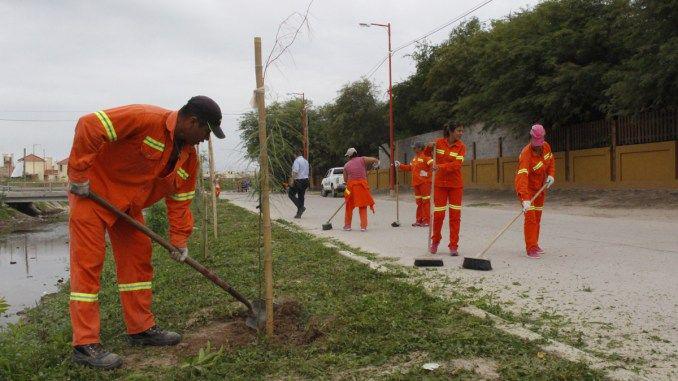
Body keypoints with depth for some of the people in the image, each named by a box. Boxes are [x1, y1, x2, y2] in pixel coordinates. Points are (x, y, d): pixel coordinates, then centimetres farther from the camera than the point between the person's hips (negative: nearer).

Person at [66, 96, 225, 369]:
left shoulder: (189, 156, 0)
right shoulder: (145, 119, -26)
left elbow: (180, 199, 7)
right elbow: (89, 125, -29)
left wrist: (179, 241, 3)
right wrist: (79, 176, -25)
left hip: (129, 204, 9)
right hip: (91, 191, -8)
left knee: (138, 257, 9)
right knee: (88, 263, -7)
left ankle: (141, 329, 19)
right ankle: (85, 345, -2)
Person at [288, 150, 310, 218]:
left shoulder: (297, 160, -11)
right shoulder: (306, 161, 15)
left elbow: (295, 171, -22)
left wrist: (292, 180, -21)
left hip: (298, 180, -8)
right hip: (306, 179, 8)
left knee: (291, 193, 3)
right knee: (301, 196, 10)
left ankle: (301, 207, -11)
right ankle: (299, 214, 12)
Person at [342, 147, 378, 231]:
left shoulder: (346, 165, 10)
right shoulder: (362, 159, 5)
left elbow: (345, 180, 9)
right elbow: (376, 160, 1)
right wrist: (368, 167, 17)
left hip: (351, 186, 1)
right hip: (362, 185, -1)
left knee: (349, 206, 15)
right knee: (363, 207, 9)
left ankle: (347, 226, 21)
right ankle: (363, 226, 6)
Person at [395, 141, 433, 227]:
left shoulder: (425, 156, -11)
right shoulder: (415, 158, 17)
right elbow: (409, 167, 25)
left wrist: (427, 174, -21)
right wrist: (400, 166, 20)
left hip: (424, 182, -9)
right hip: (416, 183, 9)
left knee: (425, 202, -4)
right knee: (419, 202, 13)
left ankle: (427, 220, 1)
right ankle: (419, 220, 19)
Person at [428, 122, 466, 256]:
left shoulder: (461, 146, -4)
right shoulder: (439, 142, -2)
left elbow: (457, 164, -18)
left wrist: (441, 167, -30)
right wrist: (429, 148, -10)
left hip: (456, 185, 0)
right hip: (440, 183, 0)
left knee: (455, 215, 1)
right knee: (438, 214, 3)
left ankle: (454, 246, 10)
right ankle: (435, 241, 25)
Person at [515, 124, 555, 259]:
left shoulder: (546, 147, -9)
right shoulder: (526, 154, -32)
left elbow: (551, 160, 14)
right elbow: (522, 177, -43)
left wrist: (551, 174, -4)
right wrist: (525, 199, -53)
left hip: (540, 187, 7)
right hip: (526, 187, -7)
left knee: (537, 216, 14)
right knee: (530, 216, -15)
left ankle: (534, 244, 28)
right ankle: (531, 248, -11)